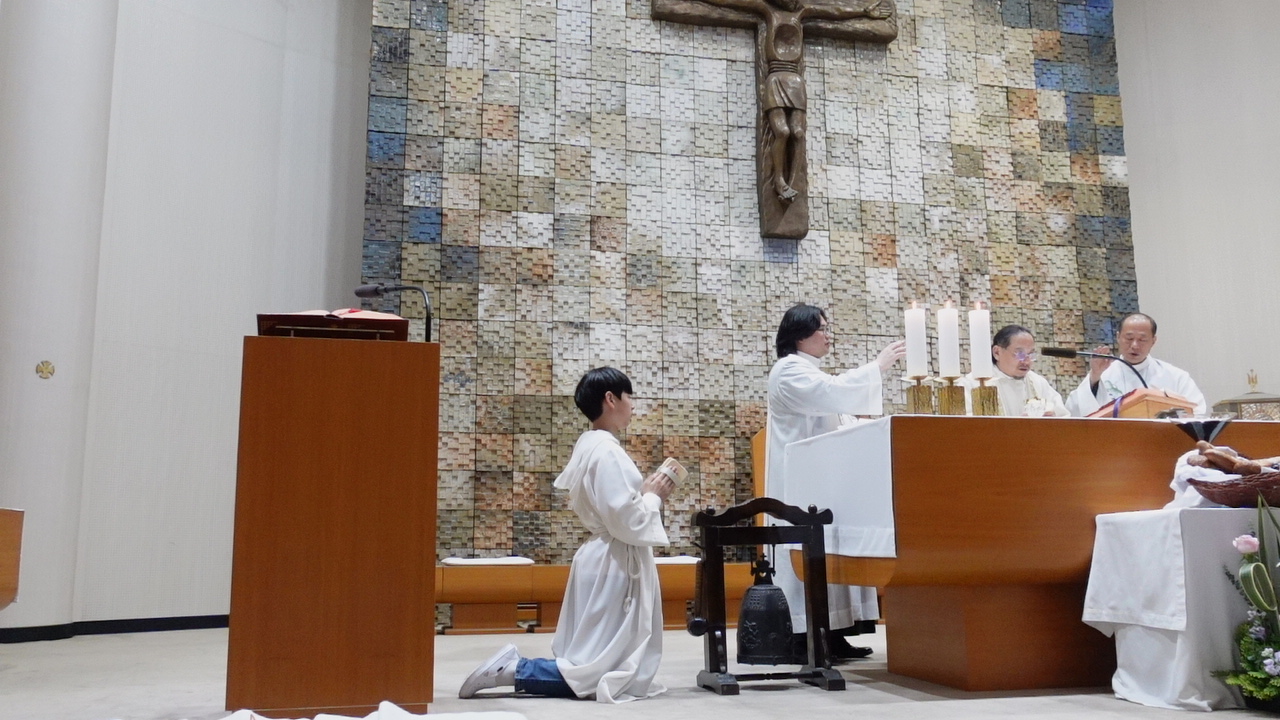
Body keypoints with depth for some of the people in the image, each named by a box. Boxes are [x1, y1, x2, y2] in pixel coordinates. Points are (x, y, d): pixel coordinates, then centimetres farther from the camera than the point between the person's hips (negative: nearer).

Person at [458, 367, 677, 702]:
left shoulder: (589, 445, 11)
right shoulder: (606, 450, -20)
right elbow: (626, 522, -22)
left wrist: (643, 493, 9)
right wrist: (653, 496, -6)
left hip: (604, 560, 10)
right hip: (614, 565, -10)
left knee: (592, 661, 14)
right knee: (597, 673, -3)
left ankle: (513, 664, 12)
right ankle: (511, 670, -3)